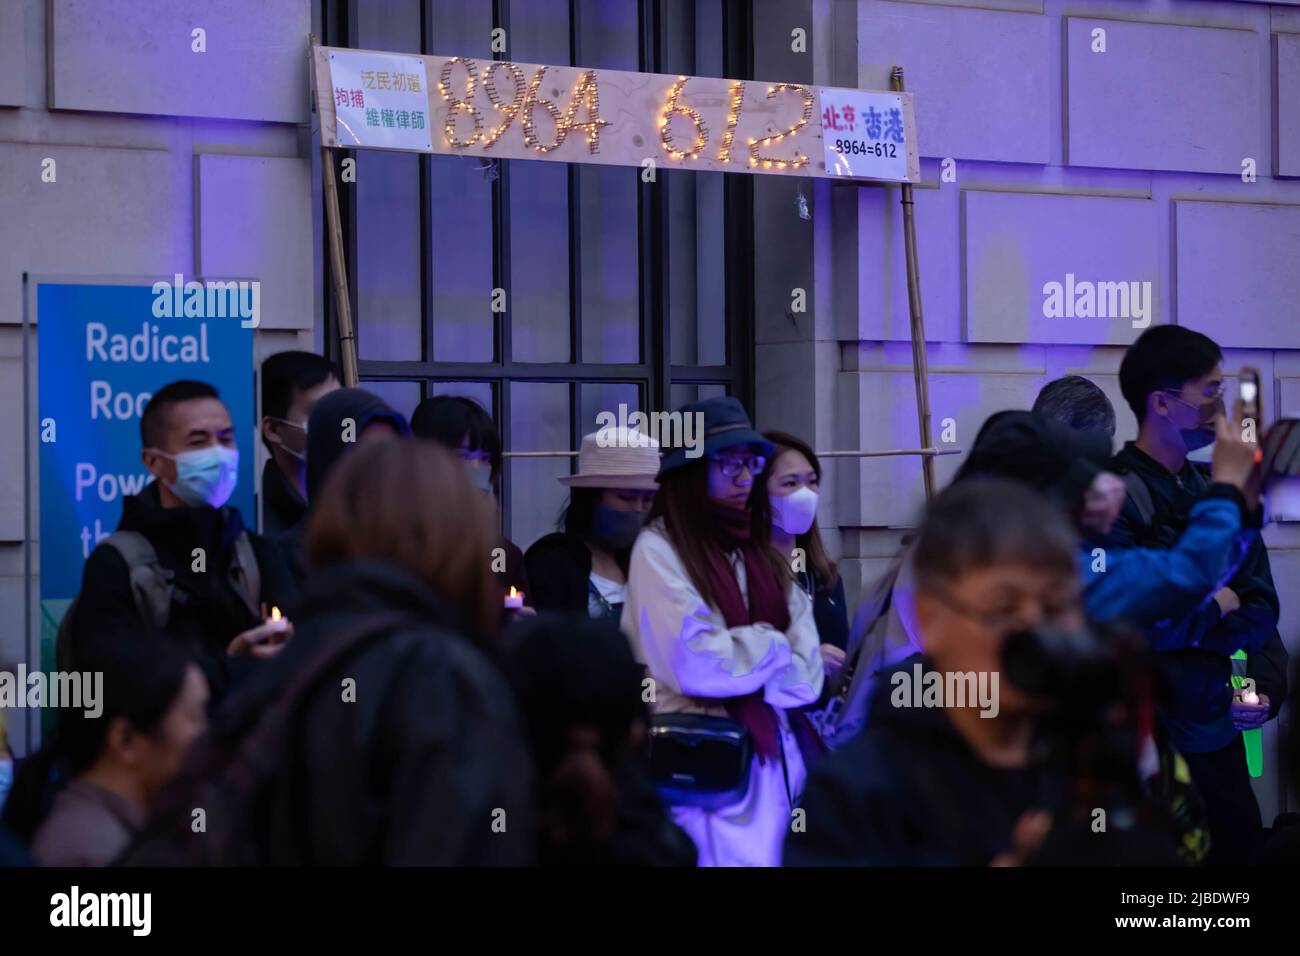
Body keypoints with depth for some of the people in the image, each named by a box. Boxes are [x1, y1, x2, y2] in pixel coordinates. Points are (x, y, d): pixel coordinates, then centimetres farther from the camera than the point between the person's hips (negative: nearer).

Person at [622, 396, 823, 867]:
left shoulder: (761, 552, 14)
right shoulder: (659, 549, -5)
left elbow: (806, 674, 5)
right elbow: (696, 665, -16)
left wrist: (740, 656, -11)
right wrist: (772, 648, -1)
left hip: (777, 754, 6)